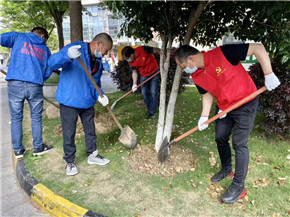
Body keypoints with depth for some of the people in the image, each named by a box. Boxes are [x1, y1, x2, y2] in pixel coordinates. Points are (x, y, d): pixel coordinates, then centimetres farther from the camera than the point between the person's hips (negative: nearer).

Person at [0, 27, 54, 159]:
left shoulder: (18, 37, 12)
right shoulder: (45, 49, 16)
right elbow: (47, 72, 15)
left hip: (15, 84, 0)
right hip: (35, 86, 0)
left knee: (16, 118, 10)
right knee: (36, 118, 14)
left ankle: (18, 150, 18)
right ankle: (38, 147, 22)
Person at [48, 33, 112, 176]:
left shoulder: (98, 61, 7)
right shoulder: (75, 48, -16)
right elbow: (52, 62, -28)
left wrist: (99, 95, -7)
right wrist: (68, 56, -49)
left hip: (88, 102, 7)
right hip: (69, 101, -7)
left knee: (90, 130, 17)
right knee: (69, 133, 5)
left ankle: (92, 155, 36)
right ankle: (69, 161, 25)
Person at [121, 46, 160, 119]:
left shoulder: (143, 49, -27)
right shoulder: (131, 61, -10)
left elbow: (156, 50, -18)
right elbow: (134, 72, -1)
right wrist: (134, 84, -12)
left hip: (154, 72, -5)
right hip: (144, 75, 5)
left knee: (153, 92, -5)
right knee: (144, 92, 4)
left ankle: (152, 111, 6)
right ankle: (149, 109, 23)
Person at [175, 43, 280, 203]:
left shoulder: (221, 53, -26)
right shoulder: (196, 77, -5)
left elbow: (258, 48, -23)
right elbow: (207, 93, 5)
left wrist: (269, 75, -25)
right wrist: (204, 116, -7)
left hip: (245, 104, -7)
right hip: (223, 107, 7)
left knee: (239, 144, -5)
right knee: (220, 139, 13)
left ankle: (239, 187, 9)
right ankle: (226, 169, 38)